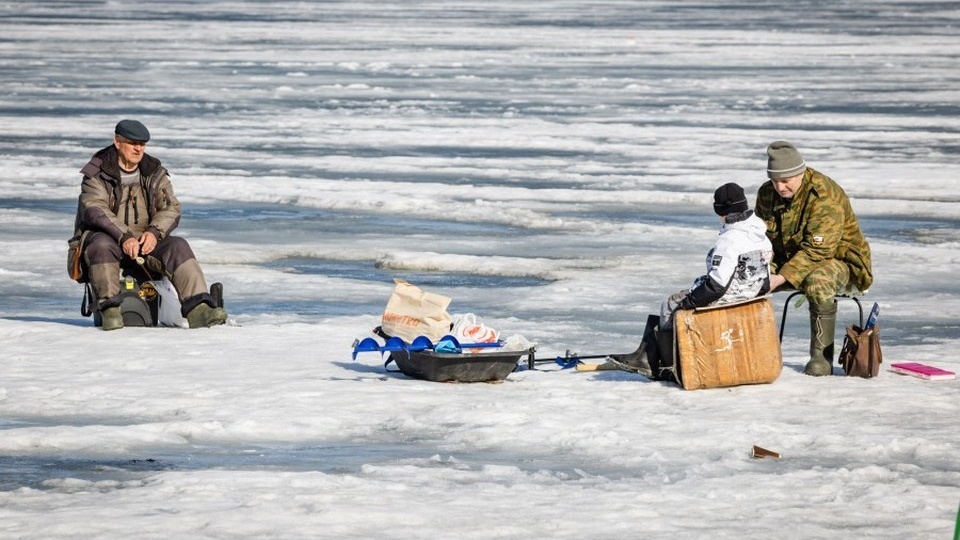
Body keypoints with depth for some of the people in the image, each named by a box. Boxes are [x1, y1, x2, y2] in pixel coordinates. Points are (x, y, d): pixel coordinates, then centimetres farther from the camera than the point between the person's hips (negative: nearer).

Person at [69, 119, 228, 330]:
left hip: (146, 241, 3)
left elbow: (171, 208, 2)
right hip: (107, 236, -3)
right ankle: (109, 310, -39)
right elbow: (95, 210, -17)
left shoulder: (155, 173, 11)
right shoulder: (97, 173, -3)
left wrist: (154, 232, -20)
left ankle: (197, 309, -37)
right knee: (101, 245, -37)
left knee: (178, 246, -23)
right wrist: (124, 237, -31)